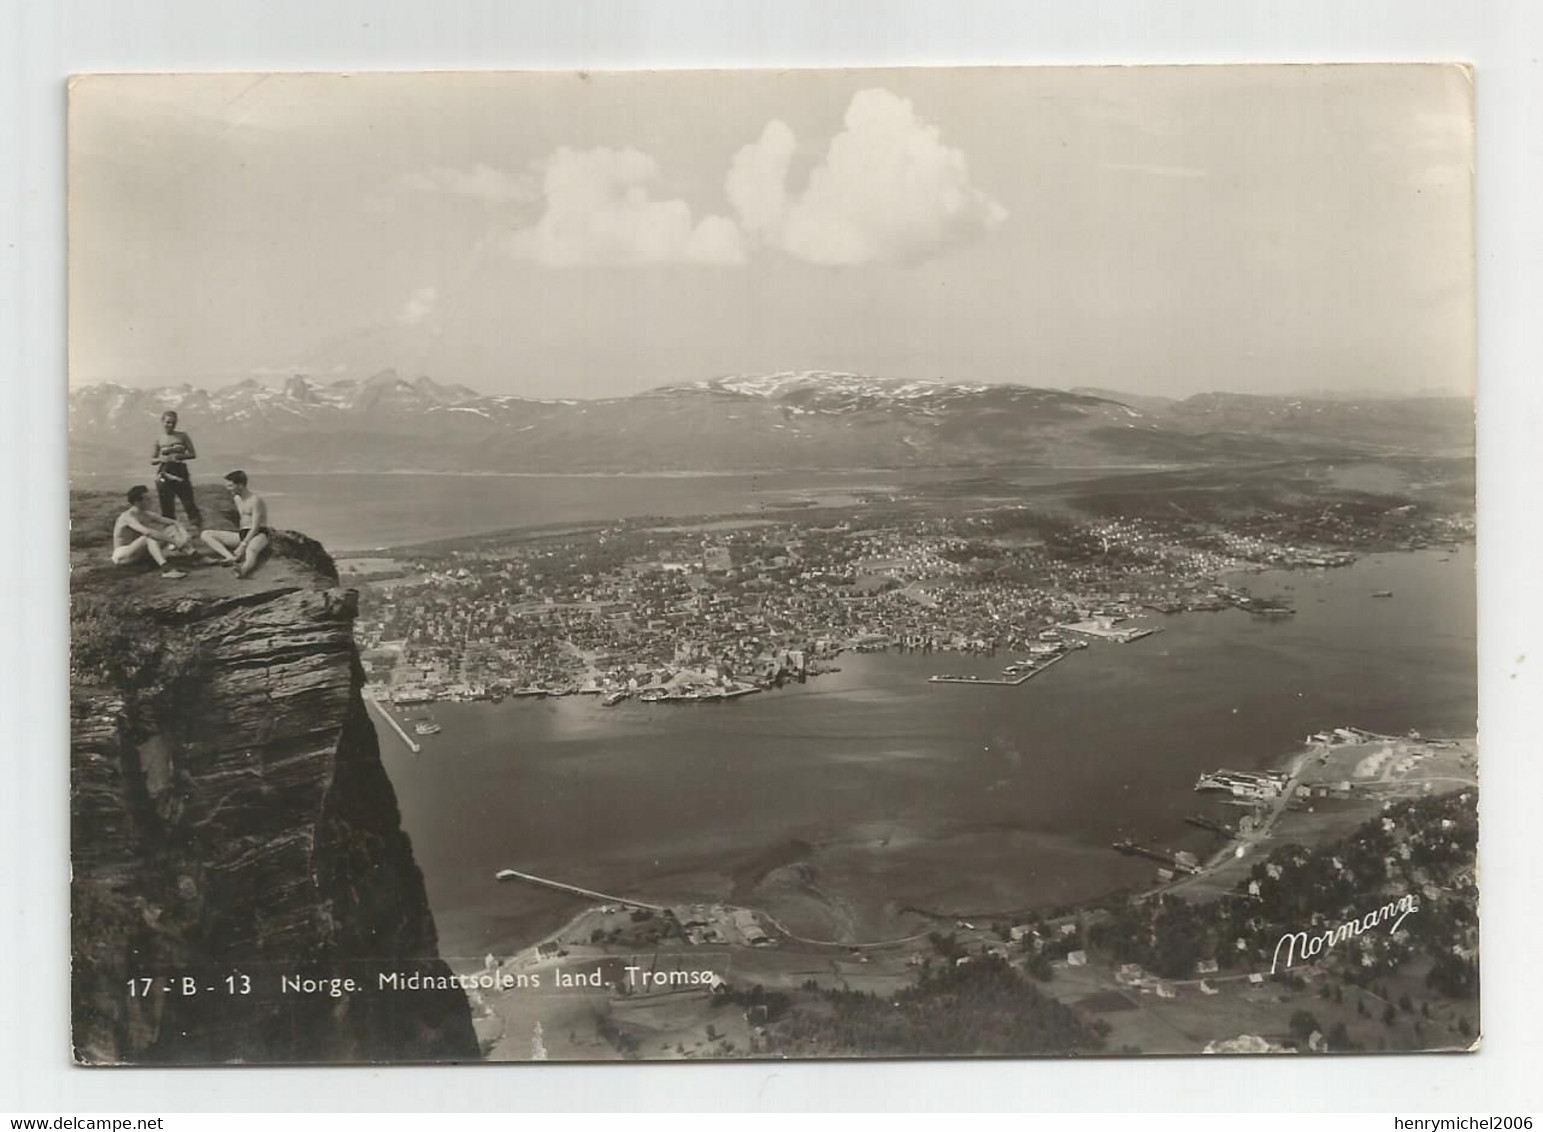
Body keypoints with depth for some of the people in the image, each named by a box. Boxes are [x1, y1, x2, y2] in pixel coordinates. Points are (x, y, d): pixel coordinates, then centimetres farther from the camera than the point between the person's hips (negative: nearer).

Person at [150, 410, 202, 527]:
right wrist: (161, 459, -12)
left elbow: (193, 454, 5)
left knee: (189, 505, -6)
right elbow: (152, 460, 9)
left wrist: (180, 456, -13)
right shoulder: (159, 440, 6)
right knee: (167, 510, 2)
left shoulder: (182, 436, 4)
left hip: (181, 473, -1)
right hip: (165, 475, 1)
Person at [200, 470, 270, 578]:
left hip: (258, 534, -9)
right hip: (242, 533, 9)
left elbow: (255, 528, -19)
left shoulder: (255, 499, -14)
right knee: (206, 534, -7)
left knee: (251, 549, -45)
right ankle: (231, 557, -33)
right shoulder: (237, 499, 13)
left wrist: (242, 546, -25)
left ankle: (244, 568, -81)